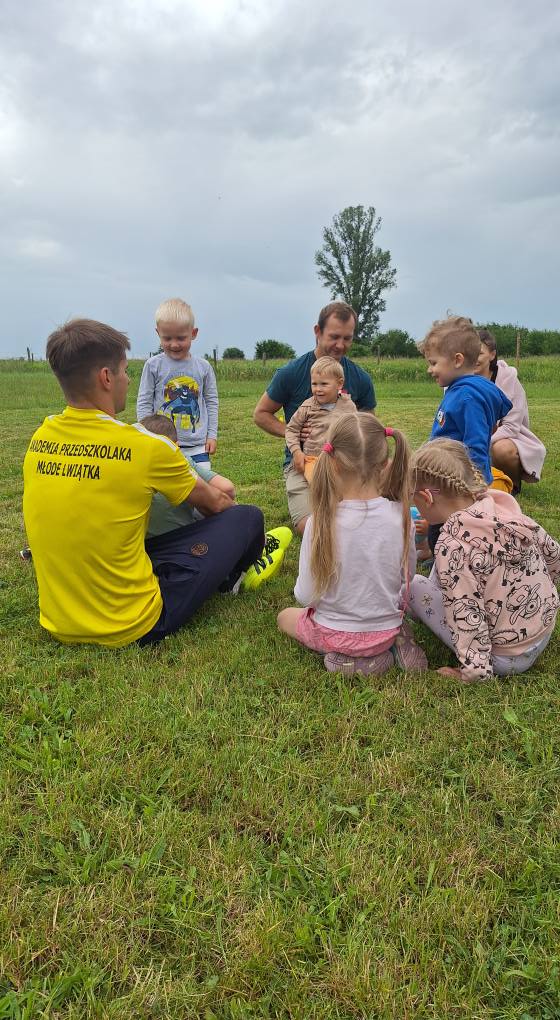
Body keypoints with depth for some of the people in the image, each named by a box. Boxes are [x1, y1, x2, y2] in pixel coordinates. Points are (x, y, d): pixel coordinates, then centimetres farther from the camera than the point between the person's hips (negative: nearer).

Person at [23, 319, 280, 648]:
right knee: (248, 518, 4)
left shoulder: (39, 439, -1)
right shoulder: (145, 446, -19)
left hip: (58, 624, 7)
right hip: (131, 627, -6)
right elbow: (215, 503, 0)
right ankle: (228, 579, 35)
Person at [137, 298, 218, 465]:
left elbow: (211, 401, 10)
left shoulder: (203, 367, 4)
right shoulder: (153, 365, -2)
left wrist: (212, 435, 5)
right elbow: (144, 403, 1)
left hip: (198, 446, 2)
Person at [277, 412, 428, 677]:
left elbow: (306, 596, -17)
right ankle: (393, 645, 8)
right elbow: (406, 580, -2)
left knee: (286, 617, 27)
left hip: (333, 633, -4)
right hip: (387, 629, 4)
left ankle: (347, 657, 4)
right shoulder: (400, 515, -17)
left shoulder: (321, 521, -25)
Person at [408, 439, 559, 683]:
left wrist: (473, 672, -13)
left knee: (413, 585, 0)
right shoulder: (503, 507, -8)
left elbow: (467, 618, -25)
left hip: (508, 659, -7)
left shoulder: (452, 545, -27)